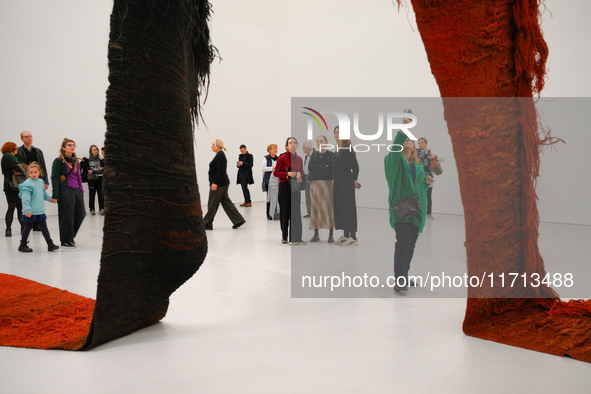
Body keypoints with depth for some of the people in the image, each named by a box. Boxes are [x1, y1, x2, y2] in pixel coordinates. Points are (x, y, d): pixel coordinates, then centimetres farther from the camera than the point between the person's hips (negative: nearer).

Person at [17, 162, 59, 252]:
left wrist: (50, 199, 27)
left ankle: (50, 244, 10)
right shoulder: (27, 184, -14)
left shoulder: (41, 182, 8)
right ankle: (22, 245, 20)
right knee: (28, 227, 6)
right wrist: (27, 210, -20)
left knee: (44, 227, 8)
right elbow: (25, 199, -17)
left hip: (40, 211, 6)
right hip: (31, 212, -6)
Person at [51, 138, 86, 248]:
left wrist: (81, 190, 15)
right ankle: (65, 241, 10)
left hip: (76, 190, 7)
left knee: (81, 214, 6)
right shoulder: (59, 161, -5)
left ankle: (70, 236, 24)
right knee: (67, 216, -2)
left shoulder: (76, 161, 15)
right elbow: (54, 178, -9)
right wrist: (55, 195, -13)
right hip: (65, 190, -7)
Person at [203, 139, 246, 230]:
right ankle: (238, 220, 8)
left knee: (212, 204, -2)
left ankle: (207, 224, 7)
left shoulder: (219, 156, -16)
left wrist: (215, 183, -24)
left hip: (219, 184, -10)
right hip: (223, 183, 10)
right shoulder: (221, 155, 15)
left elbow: (221, 171, -23)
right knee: (226, 202, 10)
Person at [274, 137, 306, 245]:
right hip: (284, 186, -4)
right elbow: (275, 172, -5)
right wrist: (287, 173, -18)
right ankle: (284, 237, 14)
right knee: (285, 211, 2)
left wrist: (299, 174, -3)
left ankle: (295, 238, 7)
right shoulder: (282, 158, -6)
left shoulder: (299, 159, 9)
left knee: (296, 211, 1)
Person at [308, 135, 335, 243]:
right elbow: (310, 168, -2)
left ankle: (331, 235, -2)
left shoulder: (331, 155, 2)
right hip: (315, 184, 3)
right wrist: (324, 167, -9)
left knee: (328, 207, -6)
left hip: (327, 184, -3)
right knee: (315, 208, 1)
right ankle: (316, 235, 6)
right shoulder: (314, 155, 13)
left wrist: (317, 168, -9)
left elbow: (331, 170, -10)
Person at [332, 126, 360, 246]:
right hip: (338, 182, 9)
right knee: (339, 207, 10)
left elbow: (355, 167, -10)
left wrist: (353, 180, 1)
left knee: (348, 207, -6)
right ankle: (345, 236, 18)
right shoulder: (337, 149, 15)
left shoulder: (348, 149, -11)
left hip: (346, 182, -9)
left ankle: (353, 238, -2)